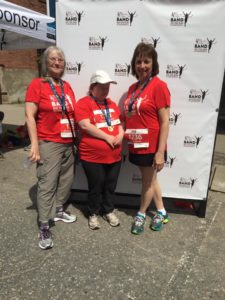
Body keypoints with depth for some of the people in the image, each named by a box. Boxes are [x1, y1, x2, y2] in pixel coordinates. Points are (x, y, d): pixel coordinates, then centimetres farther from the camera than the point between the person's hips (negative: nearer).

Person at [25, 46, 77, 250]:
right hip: (49, 144, -6)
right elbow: (29, 116, -10)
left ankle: (58, 211, 35)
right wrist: (35, 145, -17)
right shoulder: (37, 84, -5)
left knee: (67, 180, 14)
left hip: (68, 143, 7)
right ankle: (44, 228, 6)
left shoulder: (67, 87, 12)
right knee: (47, 184, -5)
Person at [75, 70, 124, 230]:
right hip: (93, 157, -6)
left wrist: (120, 135, -4)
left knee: (111, 186, 17)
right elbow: (85, 126, -20)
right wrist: (108, 137, -18)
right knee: (95, 187, 8)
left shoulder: (112, 104, 14)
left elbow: (120, 123, 18)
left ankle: (109, 211, 36)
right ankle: (93, 214, 29)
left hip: (114, 156, 6)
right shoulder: (84, 103, -8)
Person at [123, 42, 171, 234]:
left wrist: (160, 151, -18)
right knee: (150, 179, 19)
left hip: (151, 146, -7)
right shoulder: (133, 88, 9)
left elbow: (165, 122, -16)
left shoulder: (158, 86, -13)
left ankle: (141, 214, 34)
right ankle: (161, 213, 38)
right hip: (136, 144, 7)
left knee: (148, 181, 12)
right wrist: (125, 139, 8)